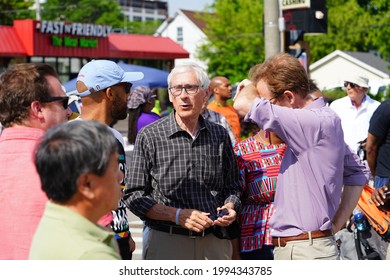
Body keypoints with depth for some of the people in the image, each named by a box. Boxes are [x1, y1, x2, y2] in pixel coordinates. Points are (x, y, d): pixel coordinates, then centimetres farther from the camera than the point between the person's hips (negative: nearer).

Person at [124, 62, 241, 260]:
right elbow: (134, 196, -5)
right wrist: (177, 215, -14)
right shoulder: (150, 136, -3)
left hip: (214, 242, 3)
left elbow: (232, 186, 19)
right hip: (165, 242, -3)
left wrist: (229, 207, -2)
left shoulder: (220, 136, 8)